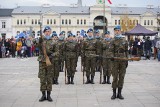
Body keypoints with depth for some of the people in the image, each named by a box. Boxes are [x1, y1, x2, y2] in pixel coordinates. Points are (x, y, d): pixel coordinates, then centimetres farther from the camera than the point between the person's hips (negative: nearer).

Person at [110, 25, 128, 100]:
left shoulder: (124, 40, 10)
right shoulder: (113, 41, 2)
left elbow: (126, 51, 12)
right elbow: (111, 50, -5)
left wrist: (127, 60, 7)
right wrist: (111, 57, -24)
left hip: (123, 60, 3)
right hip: (115, 60, -3)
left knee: (121, 77, 5)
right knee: (115, 77, -1)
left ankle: (119, 93, 13)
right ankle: (114, 93, 8)